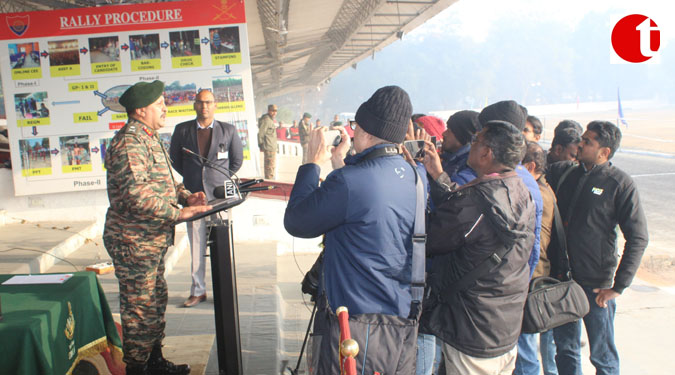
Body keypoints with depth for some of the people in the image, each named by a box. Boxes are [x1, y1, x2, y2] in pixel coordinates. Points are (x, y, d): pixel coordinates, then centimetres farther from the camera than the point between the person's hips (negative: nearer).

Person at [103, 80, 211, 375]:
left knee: (156, 301, 20)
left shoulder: (149, 139, 15)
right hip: (134, 242, -11)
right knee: (140, 309, 0)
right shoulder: (128, 143, -20)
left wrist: (186, 195, 4)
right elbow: (136, 194, -30)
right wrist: (178, 213, -27)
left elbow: (163, 181, 22)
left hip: (152, 240, 11)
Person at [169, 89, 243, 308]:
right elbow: (174, 158, 17)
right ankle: (198, 291, 15)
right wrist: (192, 177, 12)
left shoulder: (228, 130, 4)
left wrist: (221, 179, 9)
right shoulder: (182, 130, 6)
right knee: (196, 246, 5)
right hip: (193, 195, 1)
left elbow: (237, 160, 13)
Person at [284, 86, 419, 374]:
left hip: (357, 329, -7)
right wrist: (341, 164, 14)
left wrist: (312, 162, 0)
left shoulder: (349, 181, -23)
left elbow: (296, 223, -9)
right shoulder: (415, 177, 1)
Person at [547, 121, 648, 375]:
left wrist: (619, 286, -12)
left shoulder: (620, 184, -9)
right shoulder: (562, 172, 2)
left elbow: (638, 238, -8)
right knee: (565, 349, 18)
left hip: (596, 286, -4)